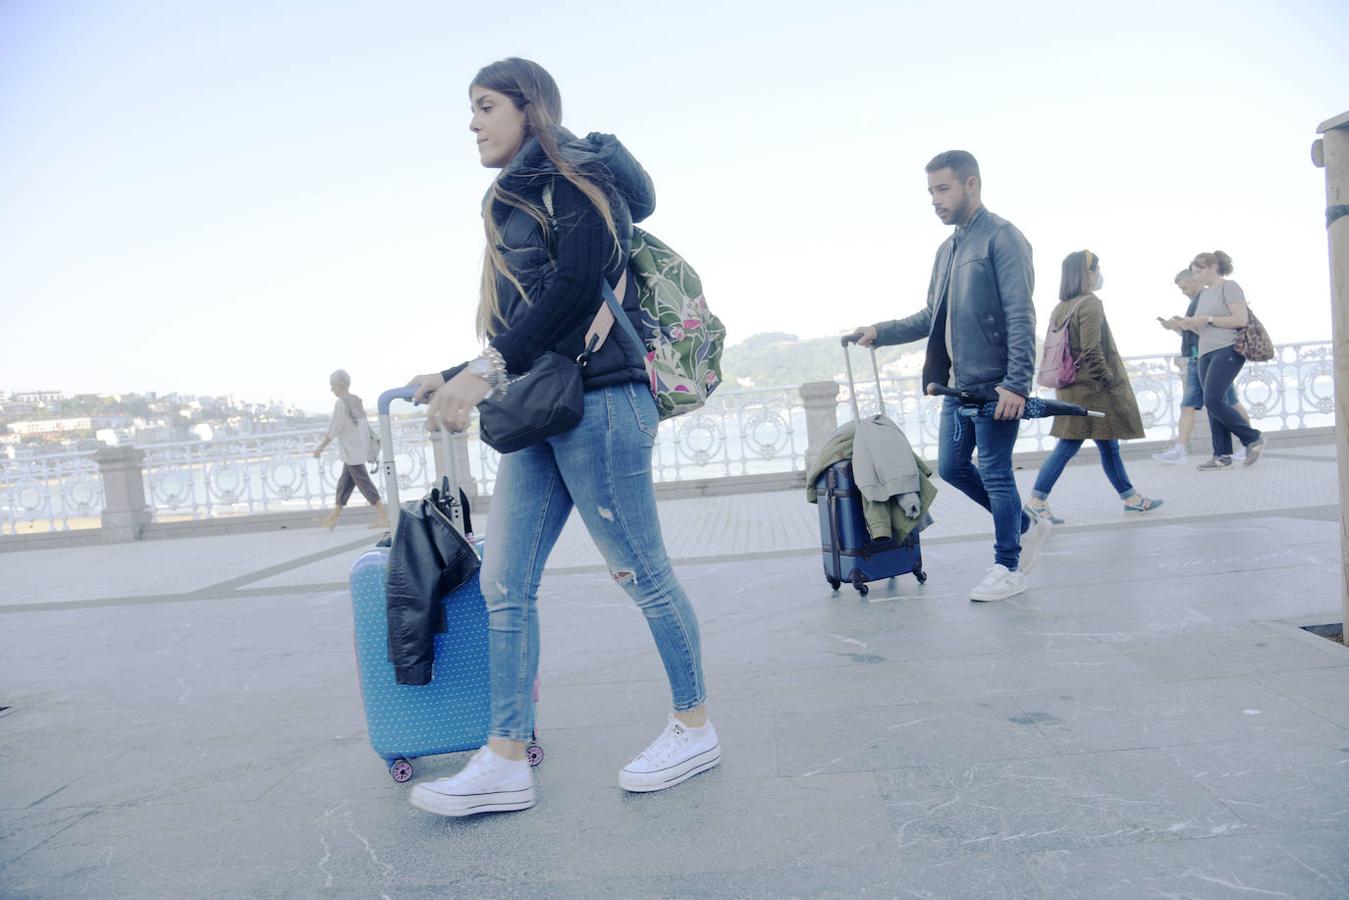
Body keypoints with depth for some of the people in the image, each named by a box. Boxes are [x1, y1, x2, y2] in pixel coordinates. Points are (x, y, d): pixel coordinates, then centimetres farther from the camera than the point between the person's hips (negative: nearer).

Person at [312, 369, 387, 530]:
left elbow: (333, 429, -15)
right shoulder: (357, 401, 10)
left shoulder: (341, 403, -15)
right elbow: (365, 425, 15)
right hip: (360, 448, 9)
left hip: (351, 451, -9)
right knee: (345, 482, 14)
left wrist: (320, 447, -8)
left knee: (363, 482, -5)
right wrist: (372, 444, 20)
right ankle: (334, 517, 22)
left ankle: (383, 516, -5)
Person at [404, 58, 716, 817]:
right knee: (505, 583, 3)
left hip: (598, 404, -9)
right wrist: (455, 378, 19)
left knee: (641, 571, 1)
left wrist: (487, 369, -18)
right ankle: (507, 762, 10)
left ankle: (696, 729, 19)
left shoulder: (576, 175, -1)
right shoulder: (520, 202, 24)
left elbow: (574, 287, -16)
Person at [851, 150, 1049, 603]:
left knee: (995, 472, -1)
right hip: (958, 382, 9)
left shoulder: (1001, 237, -10)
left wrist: (1017, 382, -23)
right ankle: (1025, 526, 31)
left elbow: (1021, 316, -17)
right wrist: (880, 332, 11)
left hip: (995, 383, -9)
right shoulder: (947, 248, 16)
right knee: (951, 466, 12)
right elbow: (933, 316, 21)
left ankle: (1008, 568, 15)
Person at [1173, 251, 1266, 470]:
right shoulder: (1204, 294, 21)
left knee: (1213, 400, -18)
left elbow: (1241, 320, -14)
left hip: (1227, 350, -8)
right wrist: (1190, 325, 5)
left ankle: (1253, 438, -2)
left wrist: (1207, 319, -14)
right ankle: (1222, 456, 0)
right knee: (1213, 404, 1)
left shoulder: (1229, 287, -2)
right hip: (1206, 353, 8)